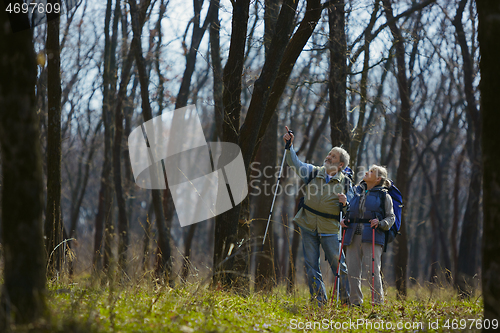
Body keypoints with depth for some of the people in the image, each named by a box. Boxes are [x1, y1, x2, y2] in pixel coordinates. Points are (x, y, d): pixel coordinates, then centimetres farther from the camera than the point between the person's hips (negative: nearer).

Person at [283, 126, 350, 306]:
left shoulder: (344, 182, 0)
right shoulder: (313, 172, 5)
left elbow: (350, 209, 4)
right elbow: (295, 163, -5)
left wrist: (345, 204, -18)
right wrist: (289, 146, -19)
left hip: (330, 230, -2)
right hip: (309, 226, 3)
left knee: (339, 266, -2)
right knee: (311, 267, 3)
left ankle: (347, 300, 9)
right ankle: (319, 302, 9)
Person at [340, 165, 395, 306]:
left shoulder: (383, 195, 6)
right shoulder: (355, 191, 17)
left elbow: (391, 217, 6)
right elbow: (349, 210, 27)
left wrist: (380, 223, -13)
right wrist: (343, 220, 7)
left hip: (372, 237, -4)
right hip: (353, 236, 4)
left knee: (373, 269, -12)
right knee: (353, 270, 2)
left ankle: (378, 301, -5)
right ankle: (355, 302, 10)